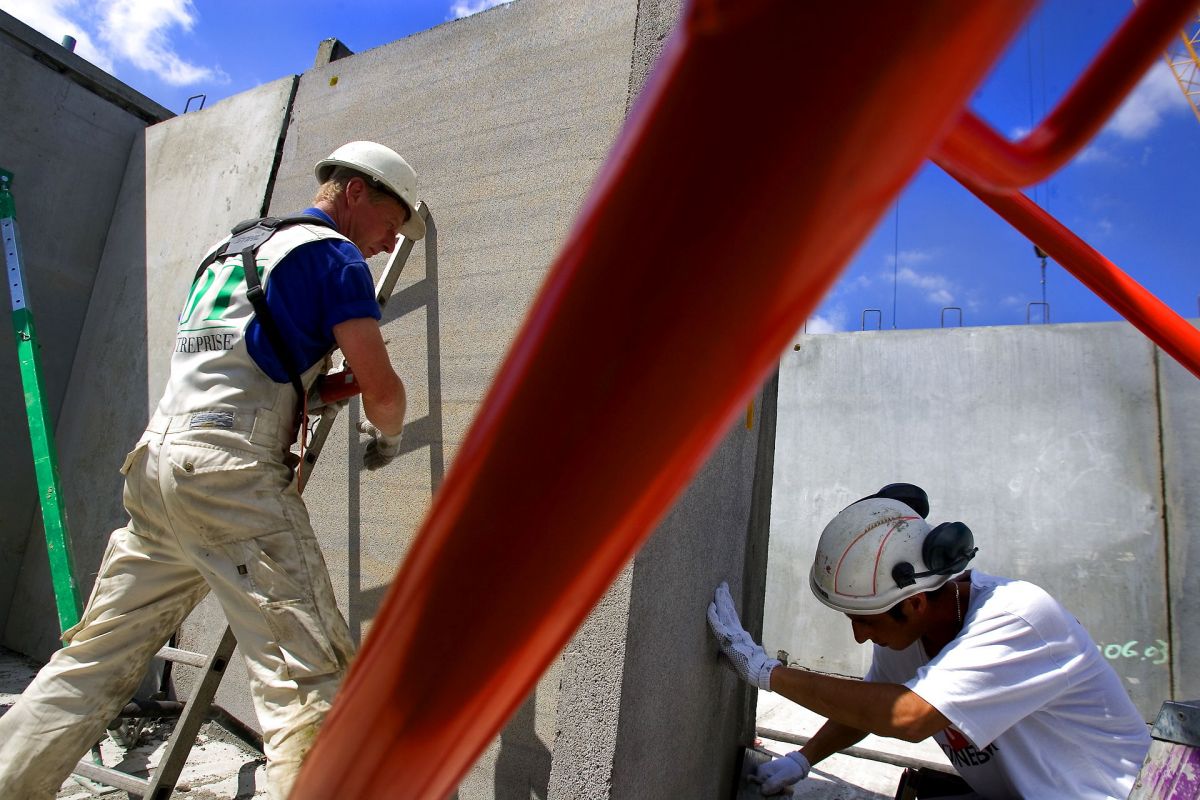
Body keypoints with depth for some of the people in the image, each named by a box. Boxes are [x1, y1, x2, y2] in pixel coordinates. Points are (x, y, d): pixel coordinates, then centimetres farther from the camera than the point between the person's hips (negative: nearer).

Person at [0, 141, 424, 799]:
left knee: (96, 658, 18)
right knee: (310, 676, -10)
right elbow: (382, 389, -8)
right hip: (231, 474, -9)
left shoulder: (231, 248, 25)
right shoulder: (332, 254, -1)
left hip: (156, 458, 9)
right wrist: (386, 436, 12)